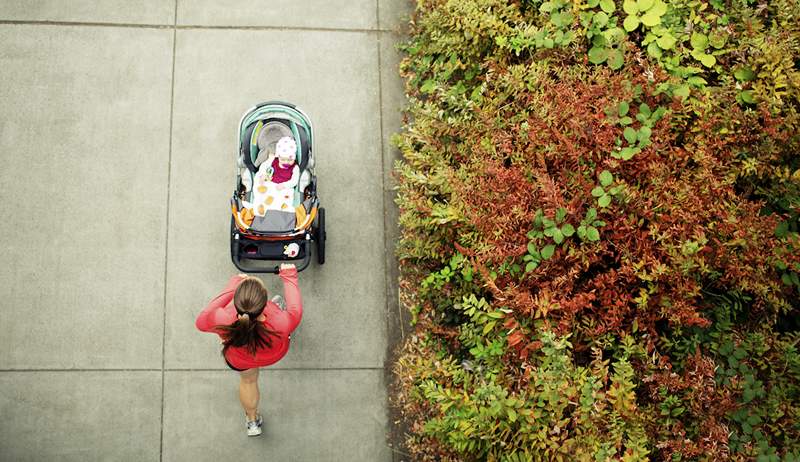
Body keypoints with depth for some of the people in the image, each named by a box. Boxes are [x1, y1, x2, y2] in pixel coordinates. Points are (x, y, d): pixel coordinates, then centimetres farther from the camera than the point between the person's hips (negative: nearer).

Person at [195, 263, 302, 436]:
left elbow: (201, 321, -22)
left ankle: (252, 420, 62)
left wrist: (231, 286, -17)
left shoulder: (224, 322, -46)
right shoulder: (281, 325, -48)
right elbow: (296, 311, -22)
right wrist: (289, 278, -7)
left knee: (248, 380, 36)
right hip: (275, 355, 0)